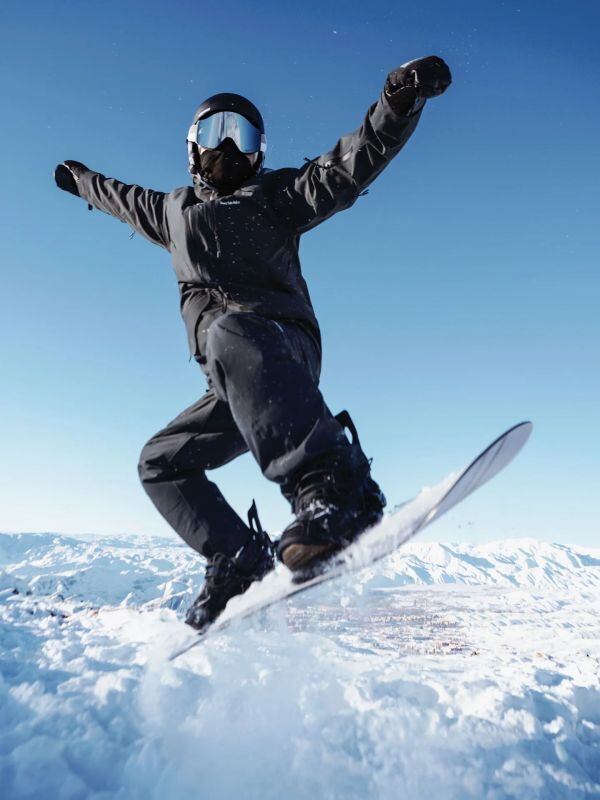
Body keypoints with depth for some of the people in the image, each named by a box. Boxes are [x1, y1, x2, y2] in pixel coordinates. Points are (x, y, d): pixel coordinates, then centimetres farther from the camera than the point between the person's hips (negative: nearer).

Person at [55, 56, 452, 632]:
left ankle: (337, 496, -54)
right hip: (236, 387, 7)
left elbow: (348, 168, -1)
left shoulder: (271, 195, 13)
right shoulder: (176, 209, 29)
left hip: (283, 347, -7)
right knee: (161, 463, 10)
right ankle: (241, 565, -1)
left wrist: (398, 102, -15)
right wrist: (82, 181, 65)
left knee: (231, 334, -40)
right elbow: (127, 201, 50)